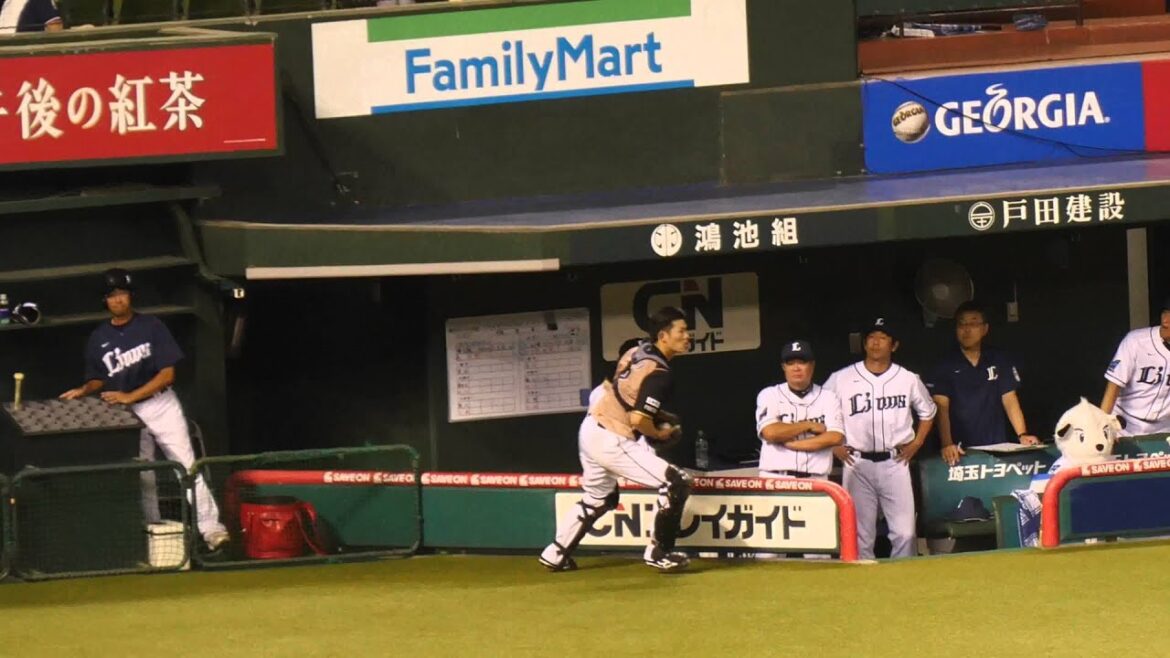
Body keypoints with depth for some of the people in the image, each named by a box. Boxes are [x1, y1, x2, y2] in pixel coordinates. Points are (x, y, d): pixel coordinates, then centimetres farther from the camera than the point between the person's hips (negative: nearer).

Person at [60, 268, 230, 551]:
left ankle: (210, 528, -13)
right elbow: (98, 379, 15)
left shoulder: (151, 327, -5)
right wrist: (84, 390, -7)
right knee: (142, 477, 5)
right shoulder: (98, 339, 4)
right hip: (127, 414, 3)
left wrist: (130, 396, -17)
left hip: (161, 405, -3)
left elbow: (168, 374, -9)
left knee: (186, 466, -11)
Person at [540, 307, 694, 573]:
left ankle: (556, 554, 37)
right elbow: (638, 420, -25)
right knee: (676, 483, -10)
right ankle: (658, 553, -2)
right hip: (611, 441, -9)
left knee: (600, 496, 31)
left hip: (589, 430, 9)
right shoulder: (659, 375, -20)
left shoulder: (634, 354, 6)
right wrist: (659, 434, -4)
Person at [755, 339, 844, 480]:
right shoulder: (770, 395, 6)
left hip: (815, 482, 1)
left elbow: (836, 437, -7)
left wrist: (790, 443, -9)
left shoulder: (828, 398, 8)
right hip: (776, 479, -1)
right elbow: (770, 432, -11)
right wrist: (808, 425, -4)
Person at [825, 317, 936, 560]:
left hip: (895, 463, 1)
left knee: (904, 532, -7)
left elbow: (927, 412, 21)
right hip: (858, 464, -1)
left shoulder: (908, 380, 7)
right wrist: (834, 446, 2)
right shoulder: (841, 379, 1)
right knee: (860, 534, -1)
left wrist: (916, 443, 10)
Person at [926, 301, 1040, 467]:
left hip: (996, 447, 2)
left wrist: (1022, 435, -12)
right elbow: (941, 407, -9)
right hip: (961, 450, -2)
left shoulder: (1000, 362, 6)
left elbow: (1010, 400, 3)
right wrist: (947, 444, -23)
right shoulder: (945, 366, -1)